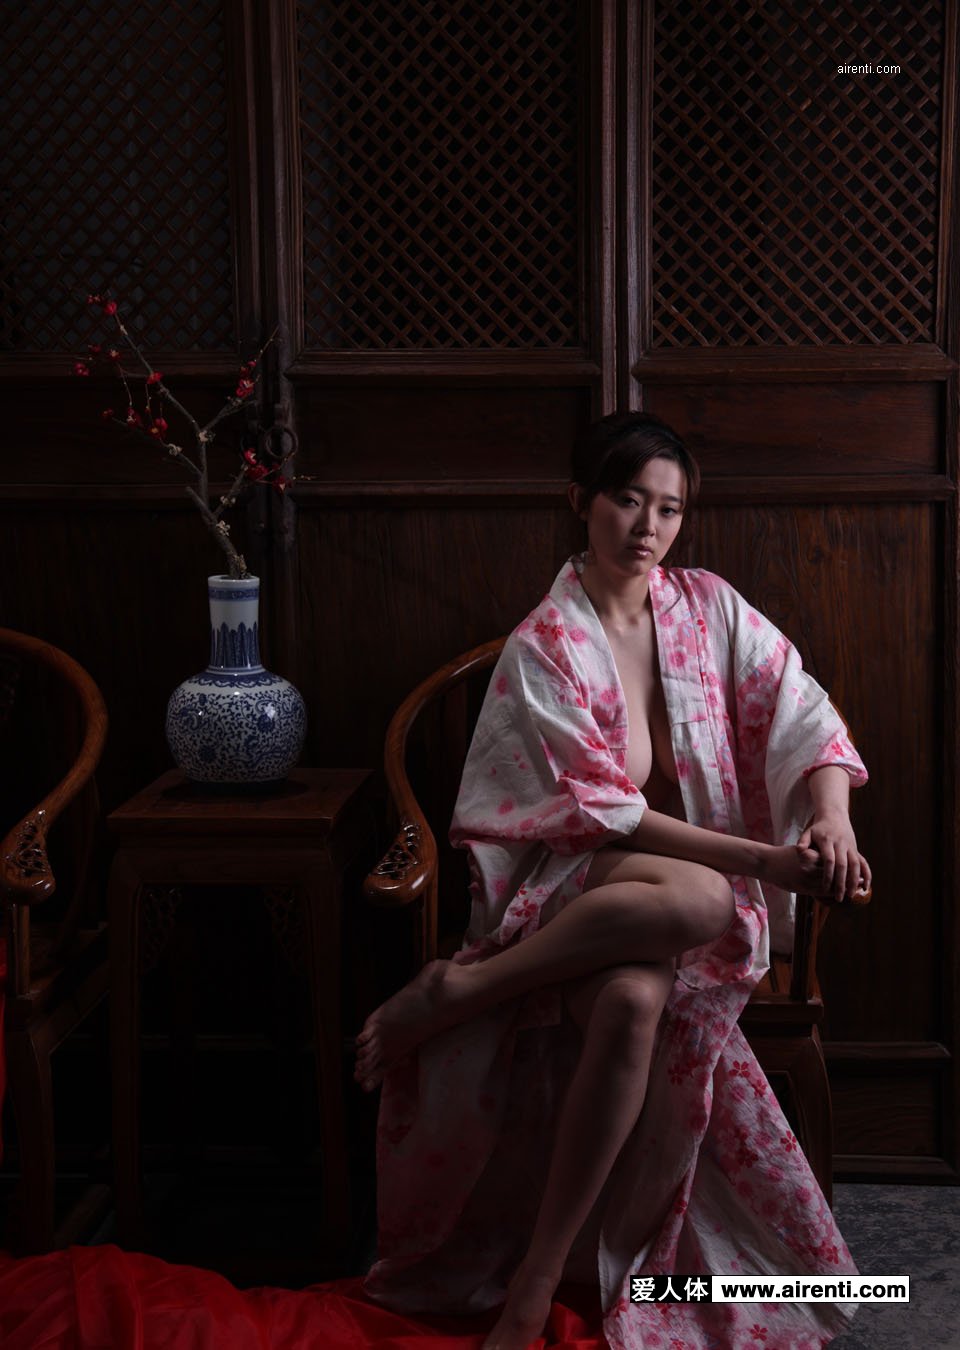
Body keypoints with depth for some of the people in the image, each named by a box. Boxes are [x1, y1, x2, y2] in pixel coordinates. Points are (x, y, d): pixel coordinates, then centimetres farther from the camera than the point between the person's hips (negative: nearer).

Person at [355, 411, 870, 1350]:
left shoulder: (708, 608, 5)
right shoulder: (543, 649, -7)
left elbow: (804, 717, 0)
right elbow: (599, 812, -12)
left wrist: (831, 818, -22)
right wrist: (761, 860, -19)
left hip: (704, 878, 2)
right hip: (580, 879, -2)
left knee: (634, 996, -37)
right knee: (696, 900, -39)